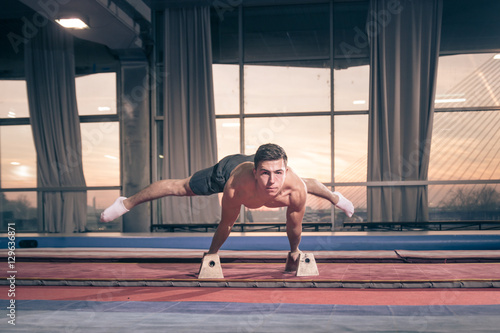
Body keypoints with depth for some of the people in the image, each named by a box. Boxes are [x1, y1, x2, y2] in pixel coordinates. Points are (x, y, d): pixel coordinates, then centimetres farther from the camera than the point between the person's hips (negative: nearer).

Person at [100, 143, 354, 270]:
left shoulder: (295, 189, -45)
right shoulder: (236, 187, -47)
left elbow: (294, 227, -22)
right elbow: (226, 225, -26)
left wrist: (294, 251, -4)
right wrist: (212, 253, -10)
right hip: (229, 166, -2)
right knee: (180, 187, 15)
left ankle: (334, 196, 68)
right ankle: (127, 203, 41)